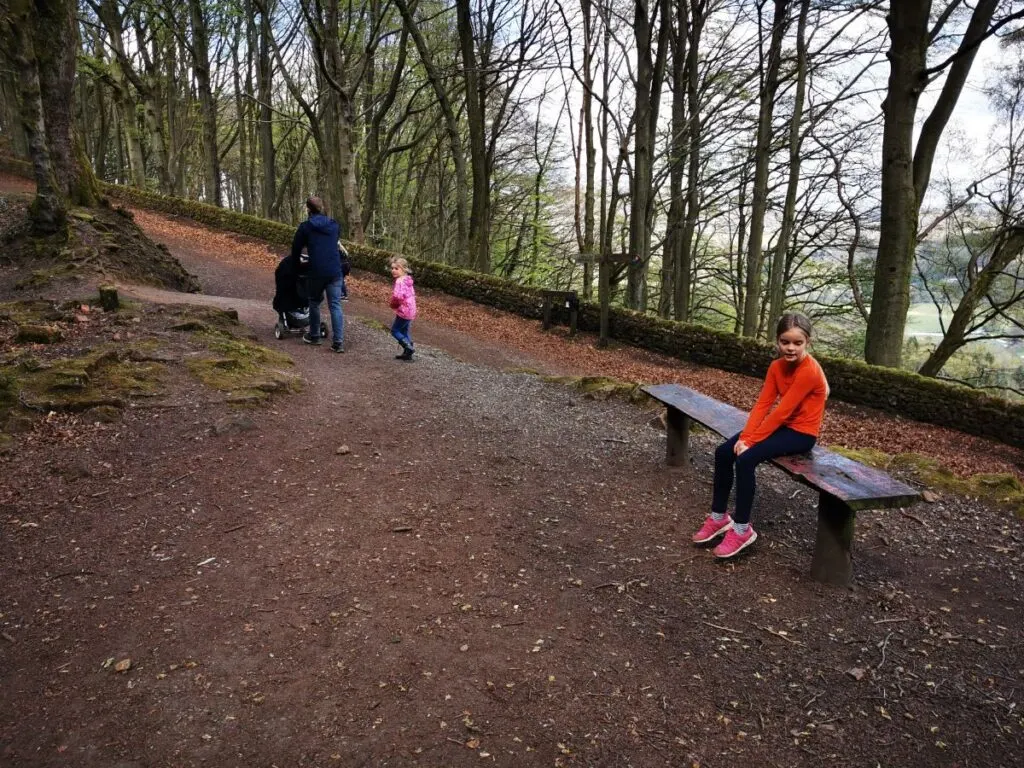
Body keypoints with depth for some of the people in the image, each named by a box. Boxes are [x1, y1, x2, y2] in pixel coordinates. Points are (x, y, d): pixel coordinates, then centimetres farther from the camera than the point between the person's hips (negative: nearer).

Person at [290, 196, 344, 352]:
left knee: (314, 303, 18)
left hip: (316, 272, -2)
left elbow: (296, 248, 9)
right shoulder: (334, 225, 10)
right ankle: (338, 342, -6)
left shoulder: (305, 227, 0)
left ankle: (314, 336, 26)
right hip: (335, 271, 2)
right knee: (335, 306, 1)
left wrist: (296, 261, 29)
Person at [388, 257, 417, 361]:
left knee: (395, 330, 2)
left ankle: (408, 347, -6)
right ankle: (407, 353, 21)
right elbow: (412, 293, 22)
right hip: (411, 311, 10)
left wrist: (393, 304, -14)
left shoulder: (400, 281, -19)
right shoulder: (407, 280, 11)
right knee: (404, 331, 18)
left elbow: (397, 295, -35)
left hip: (403, 311, -10)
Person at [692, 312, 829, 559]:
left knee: (746, 459, -26)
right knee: (724, 452, -7)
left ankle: (742, 529, -13)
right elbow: (762, 404, -3)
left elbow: (781, 411, -25)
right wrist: (744, 436, -16)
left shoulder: (810, 371, -24)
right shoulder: (777, 366, 1)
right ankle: (719, 517, 5)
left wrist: (750, 441, -23)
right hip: (782, 425, 8)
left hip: (802, 433, -8)